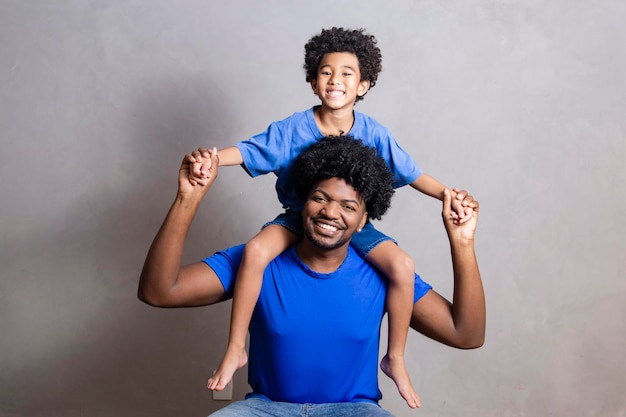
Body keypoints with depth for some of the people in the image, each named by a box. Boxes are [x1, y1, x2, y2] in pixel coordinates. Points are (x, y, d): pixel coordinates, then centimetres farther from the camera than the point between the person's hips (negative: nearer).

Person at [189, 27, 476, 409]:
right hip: (298, 218, 0)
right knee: (255, 250, -30)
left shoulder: (374, 134, -8)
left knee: (402, 266, -23)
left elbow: (411, 173, -5)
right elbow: (246, 151, -14)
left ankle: (396, 359, 0)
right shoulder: (292, 129, -10)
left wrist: (446, 193, -20)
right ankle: (235, 350, -12)